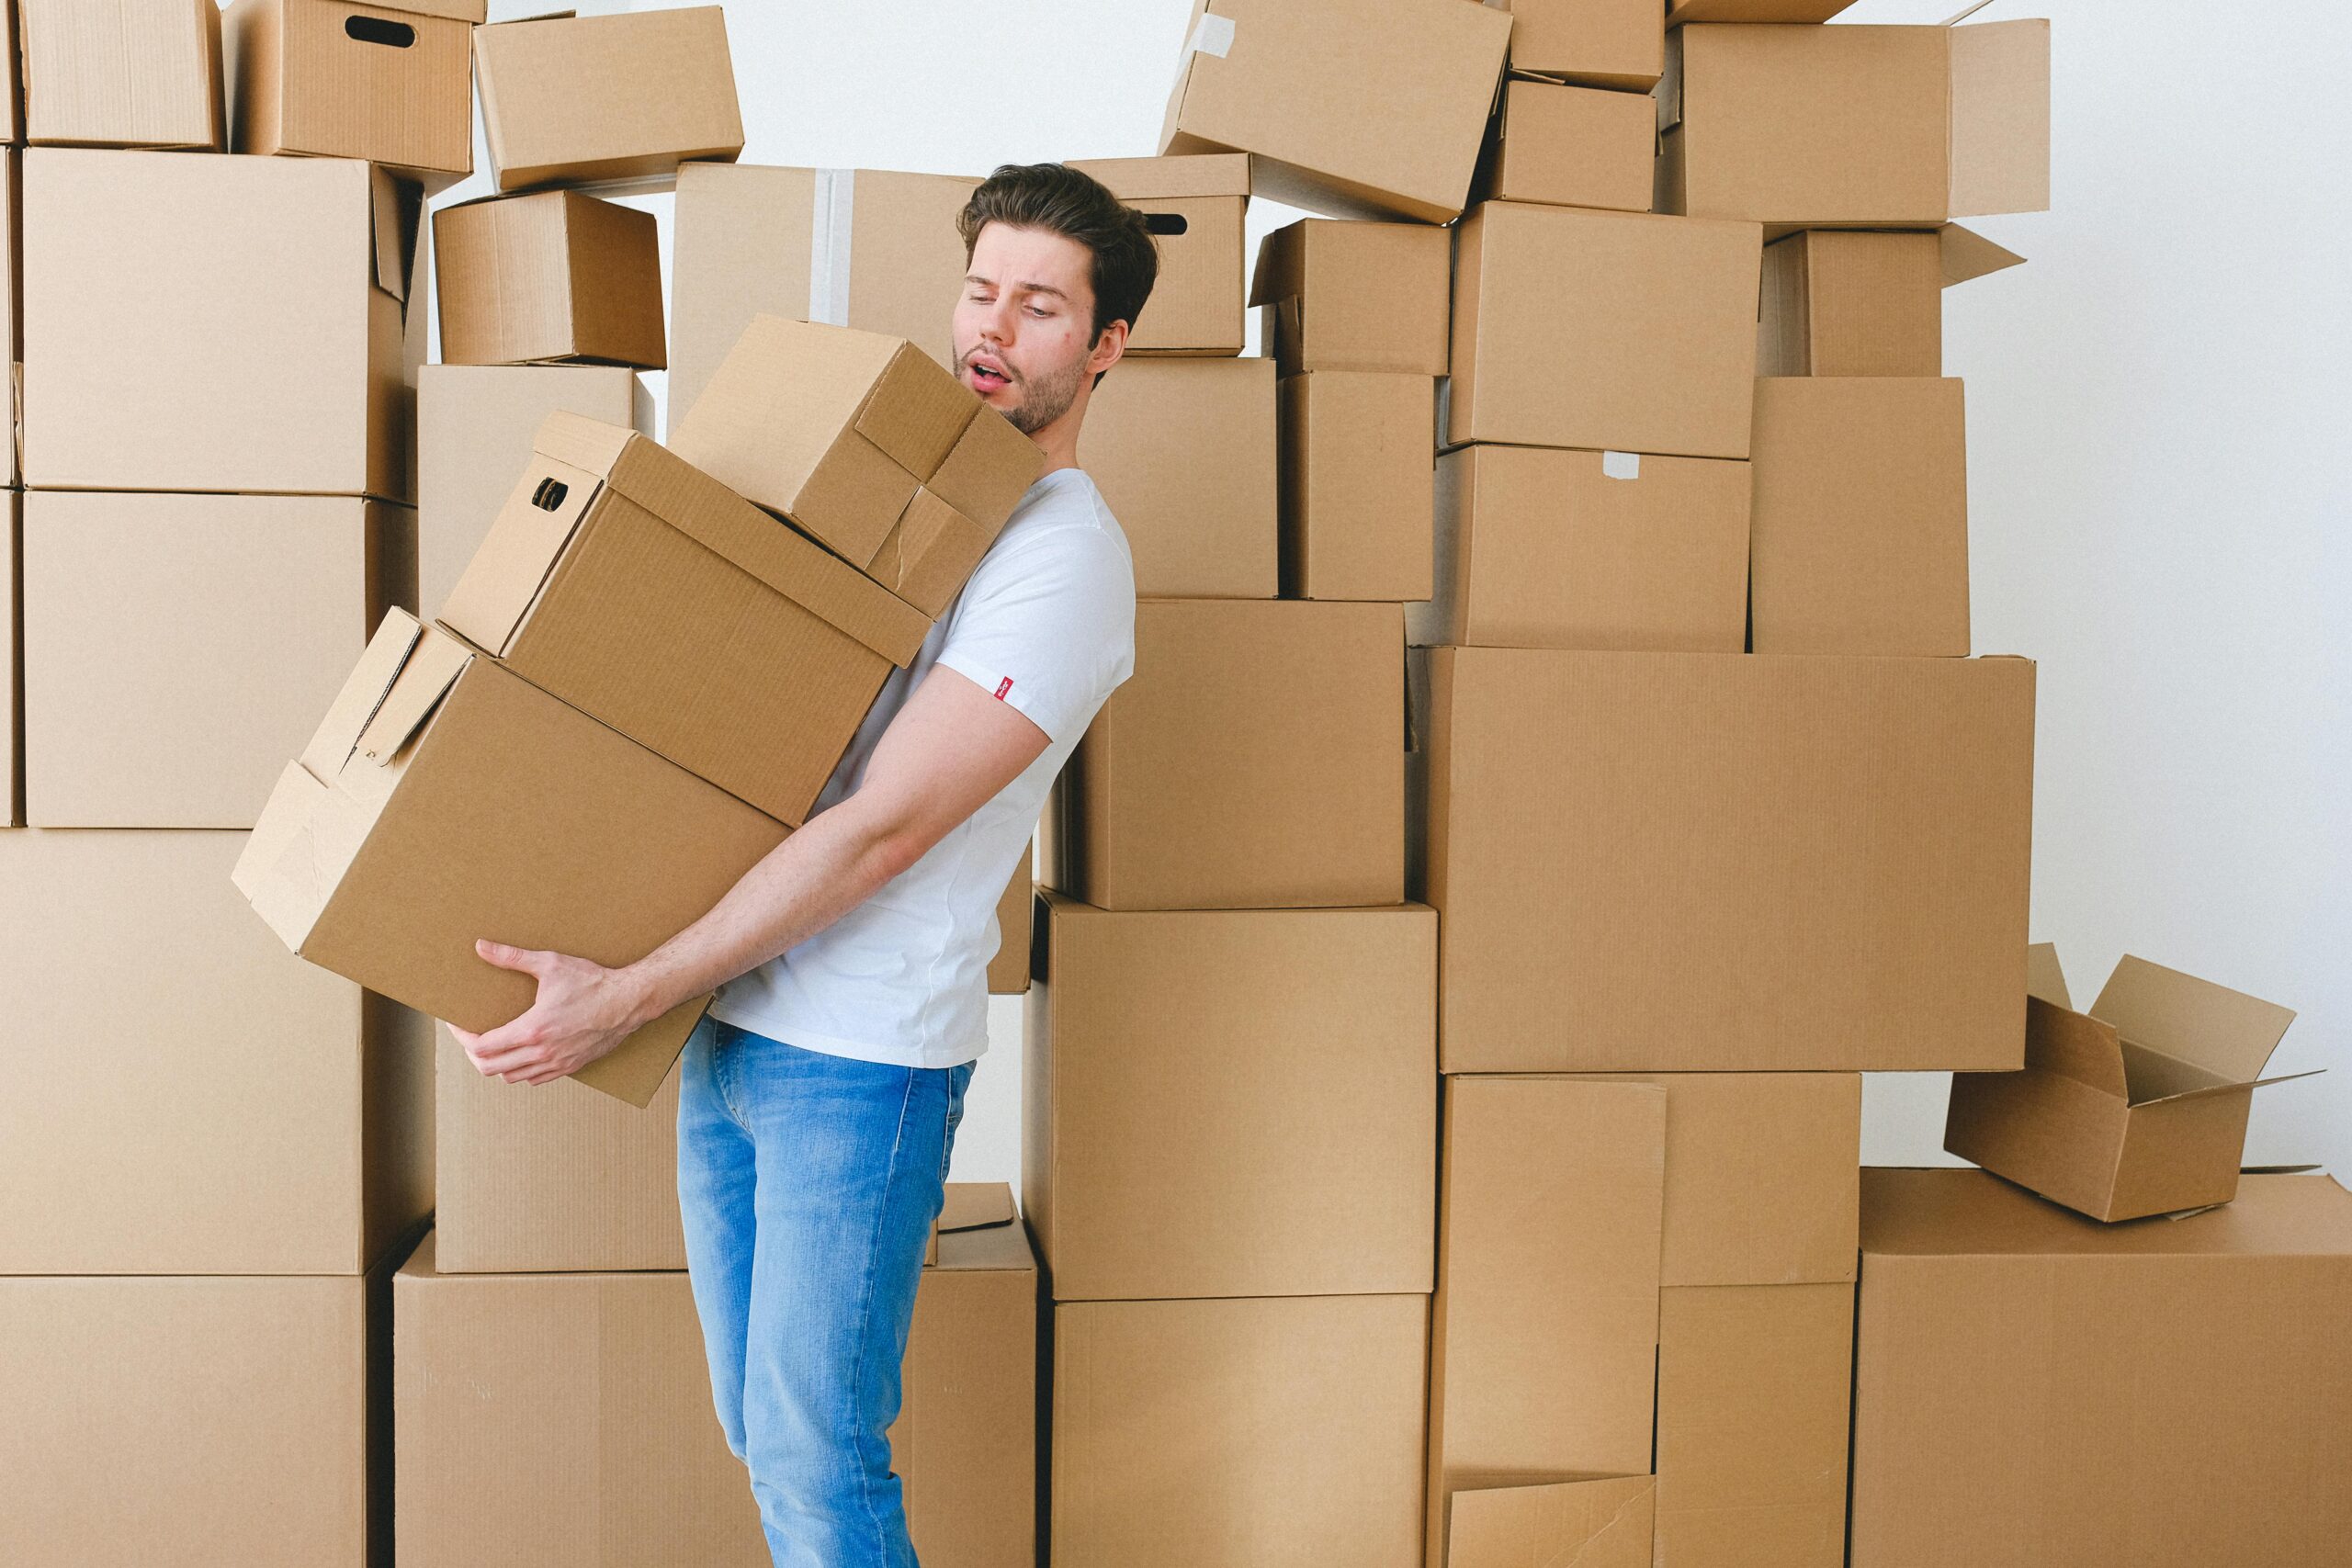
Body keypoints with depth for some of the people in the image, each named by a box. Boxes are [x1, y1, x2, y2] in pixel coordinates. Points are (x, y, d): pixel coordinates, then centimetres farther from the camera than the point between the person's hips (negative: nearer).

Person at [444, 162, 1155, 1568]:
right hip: (731, 1024, 7)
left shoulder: (1067, 557, -13)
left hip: (863, 1057, -7)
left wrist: (626, 996, -20)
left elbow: (881, 830, -20)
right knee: (759, 1425, 16)